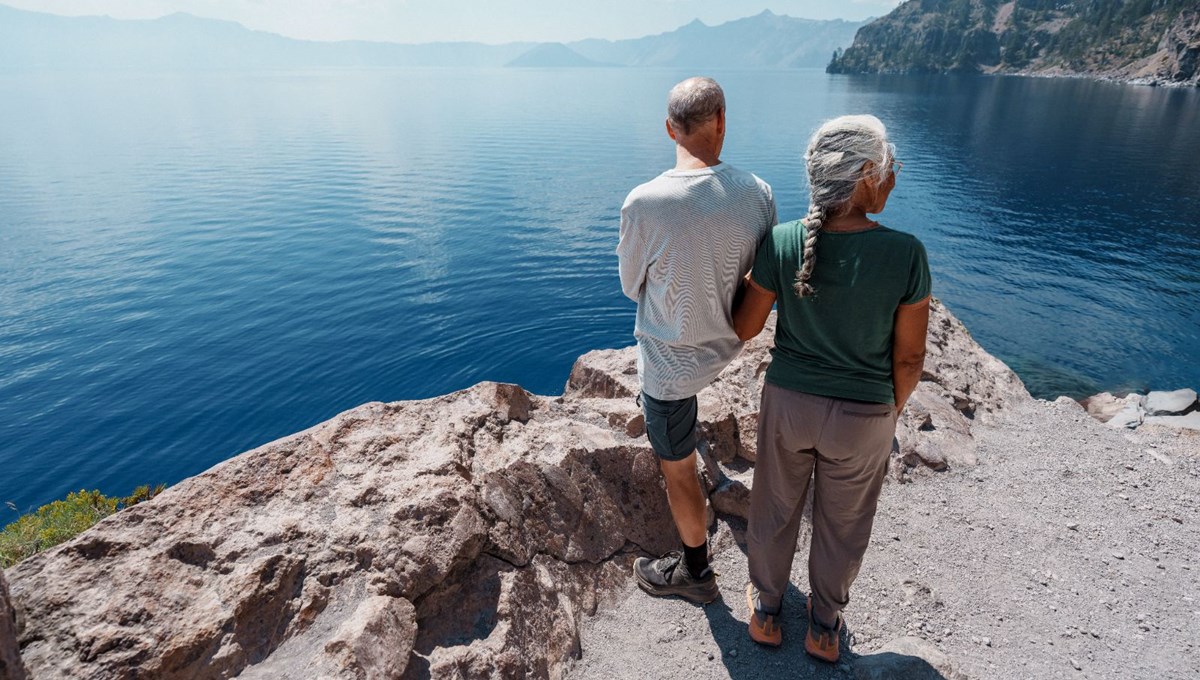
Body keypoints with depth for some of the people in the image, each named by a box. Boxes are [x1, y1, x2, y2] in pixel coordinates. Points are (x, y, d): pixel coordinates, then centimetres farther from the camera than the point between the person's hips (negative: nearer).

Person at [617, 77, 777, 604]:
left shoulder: (643, 204, -26)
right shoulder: (758, 193, -14)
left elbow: (631, 287, -9)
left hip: (671, 362, -5)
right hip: (727, 343, 5)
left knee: (677, 470, 14)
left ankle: (694, 572, 36)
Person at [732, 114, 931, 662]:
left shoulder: (781, 242, -18)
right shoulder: (905, 253, -20)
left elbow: (745, 328, -7)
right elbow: (909, 357, -11)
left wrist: (742, 281, 13)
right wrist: (892, 410, 8)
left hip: (788, 403, 1)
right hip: (864, 417, 0)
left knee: (775, 509, 24)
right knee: (842, 524, 23)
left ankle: (766, 611, 46)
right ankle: (824, 627, 47)